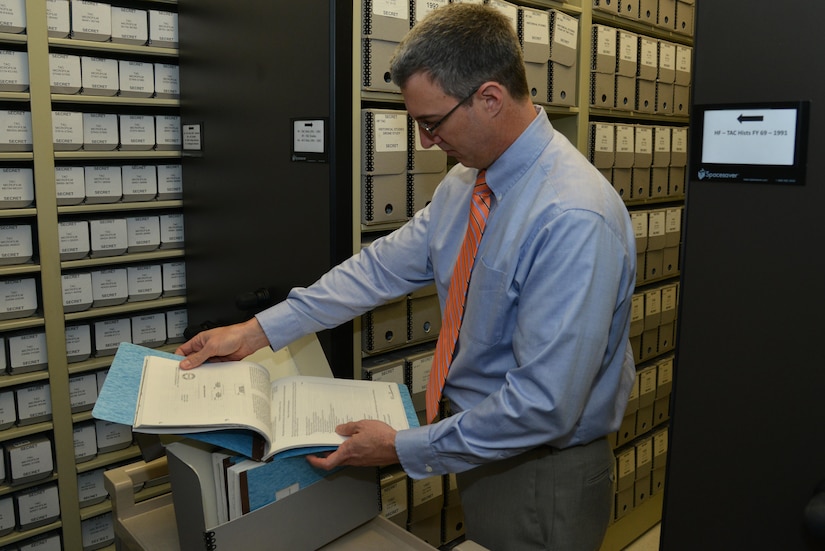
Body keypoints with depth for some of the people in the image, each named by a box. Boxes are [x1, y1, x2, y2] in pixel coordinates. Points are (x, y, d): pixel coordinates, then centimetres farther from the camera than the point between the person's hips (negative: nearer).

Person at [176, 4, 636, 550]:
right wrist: (260, 330, -1)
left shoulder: (573, 221, -30)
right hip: (480, 450, 7)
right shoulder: (464, 182, -3)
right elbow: (385, 265, 1)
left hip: (543, 478, -7)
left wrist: (404, 448, -21)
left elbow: (543, 404, -29)